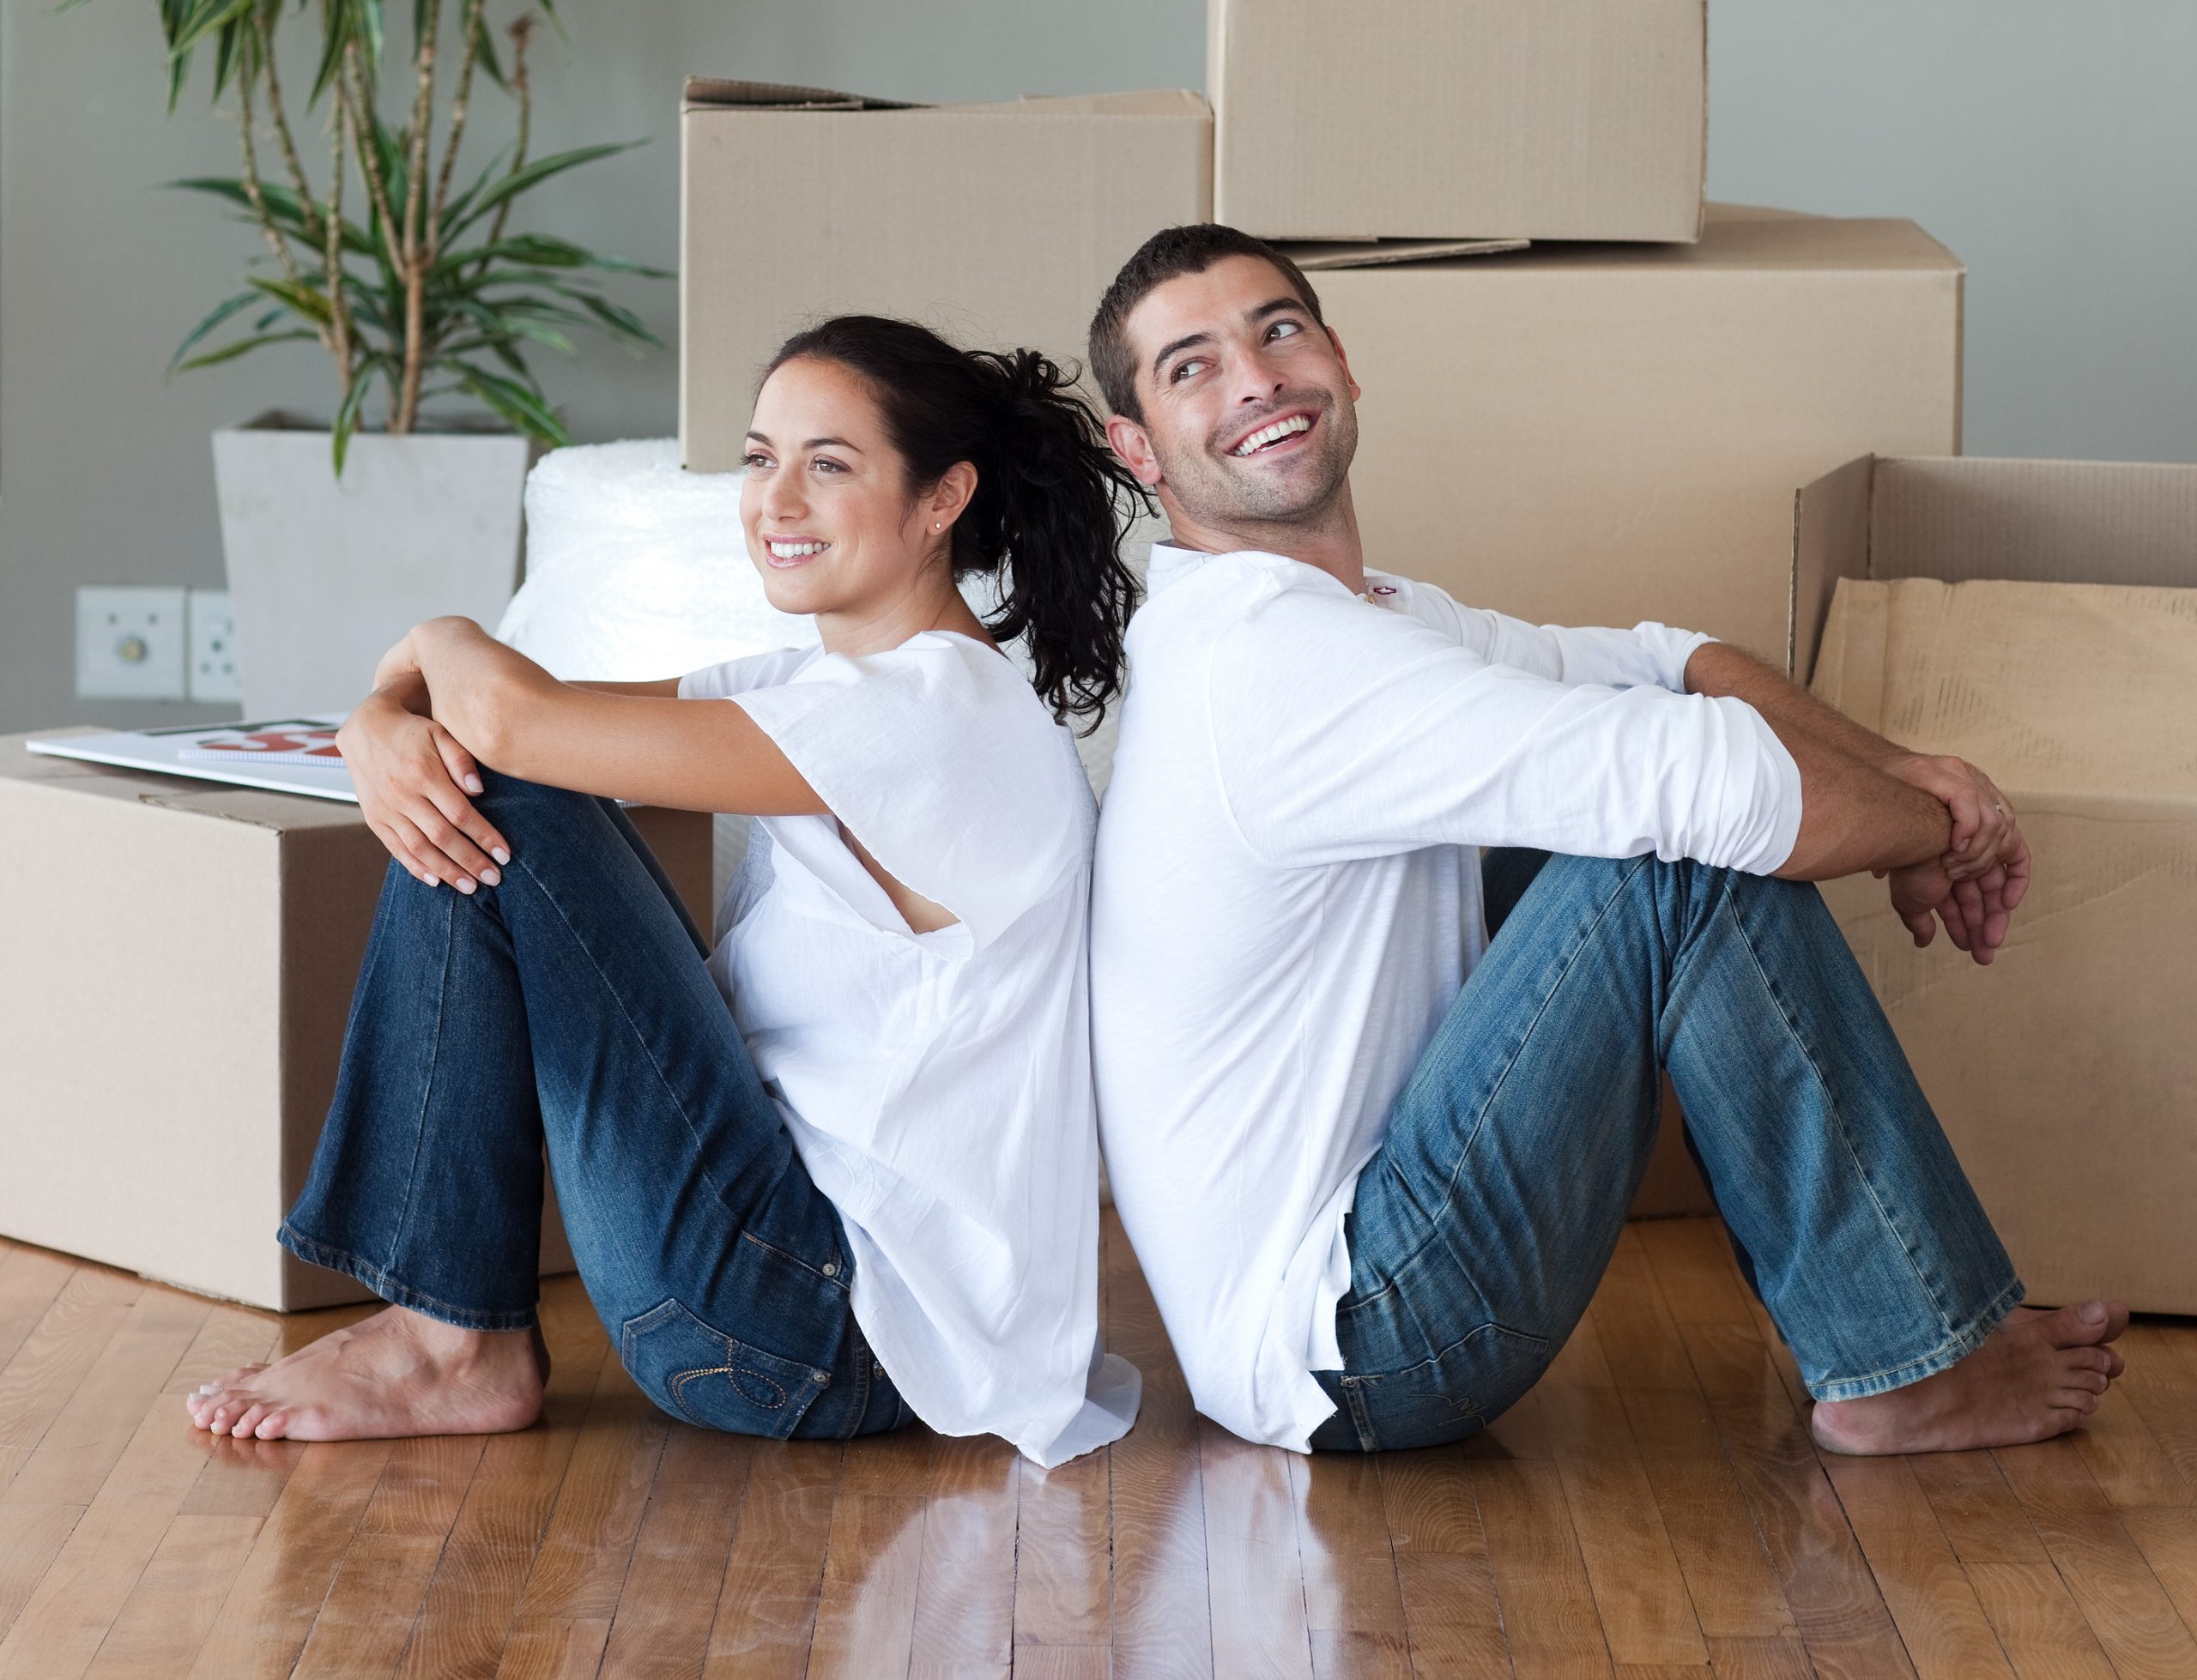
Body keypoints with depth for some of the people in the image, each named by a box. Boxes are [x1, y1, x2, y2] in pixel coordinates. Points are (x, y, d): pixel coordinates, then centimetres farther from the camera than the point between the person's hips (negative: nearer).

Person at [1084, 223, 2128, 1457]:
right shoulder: (1270, 657, -20)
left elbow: (1657, 662, 15)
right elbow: (1716, 786, -25)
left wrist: (1900, 774, -2)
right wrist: (1939, 825, -7)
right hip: (1344, 1352, -10)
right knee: (1694, 857, -17)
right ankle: (1911, 1367, -5)